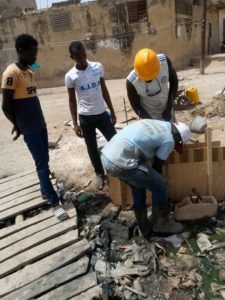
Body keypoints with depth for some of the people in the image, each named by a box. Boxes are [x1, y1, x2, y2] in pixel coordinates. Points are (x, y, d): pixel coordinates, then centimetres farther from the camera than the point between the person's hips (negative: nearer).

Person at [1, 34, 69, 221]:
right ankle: (55, 203, 3)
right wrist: (18, 126, -2)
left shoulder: (30, 72, 11)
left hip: (40, 125, 8)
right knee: (42, 164, -5)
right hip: (29, 129, -8)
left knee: (44, 161, 15)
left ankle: (44, 190, 33)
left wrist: (39, 121, 14)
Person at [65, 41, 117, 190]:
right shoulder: (70, 76, -9)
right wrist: (75, 123, -4)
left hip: (102, 114, 2)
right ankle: (100, 174, 31)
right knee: (92, 149, 10)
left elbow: (104, 90, 5)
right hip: (85, 117, -1)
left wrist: (112, 111, 7)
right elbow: (72, 100, -1)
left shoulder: (98, 67, -4)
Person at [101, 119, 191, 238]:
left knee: (139, 186, 26)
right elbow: (157, 166, 6)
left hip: (106, 156, 9)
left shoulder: (157, 124, 22)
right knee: (160, 185, 8)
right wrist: (156, 181, 27)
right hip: (119, 163, -9)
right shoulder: (169, 140, -2)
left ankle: (145, 229, 38)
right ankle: (162, 223, 29)